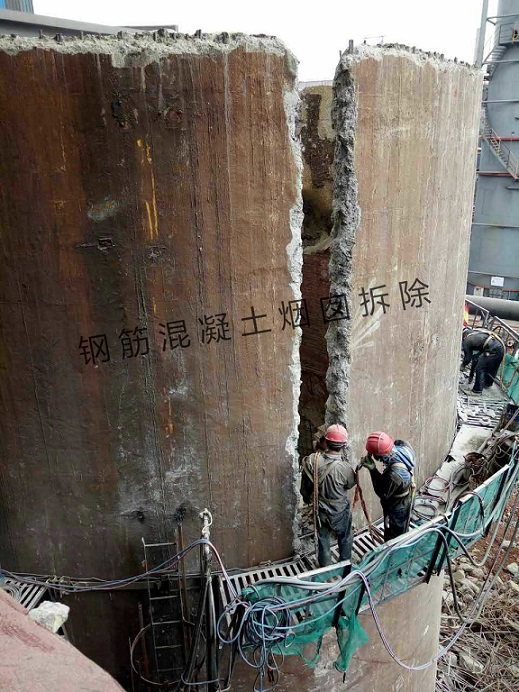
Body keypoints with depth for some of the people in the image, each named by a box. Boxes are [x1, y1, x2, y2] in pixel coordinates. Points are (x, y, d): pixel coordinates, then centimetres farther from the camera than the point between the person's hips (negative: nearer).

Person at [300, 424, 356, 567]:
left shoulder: (312, 460, -23)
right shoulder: (345, 468, -31)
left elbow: (305, 487, -8)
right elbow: (350, 484, -7)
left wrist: (307, 498, 12)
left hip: (320, 510, 2)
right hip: (340, 511, -2)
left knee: (323, 539, 23)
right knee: (344, 539, 25)